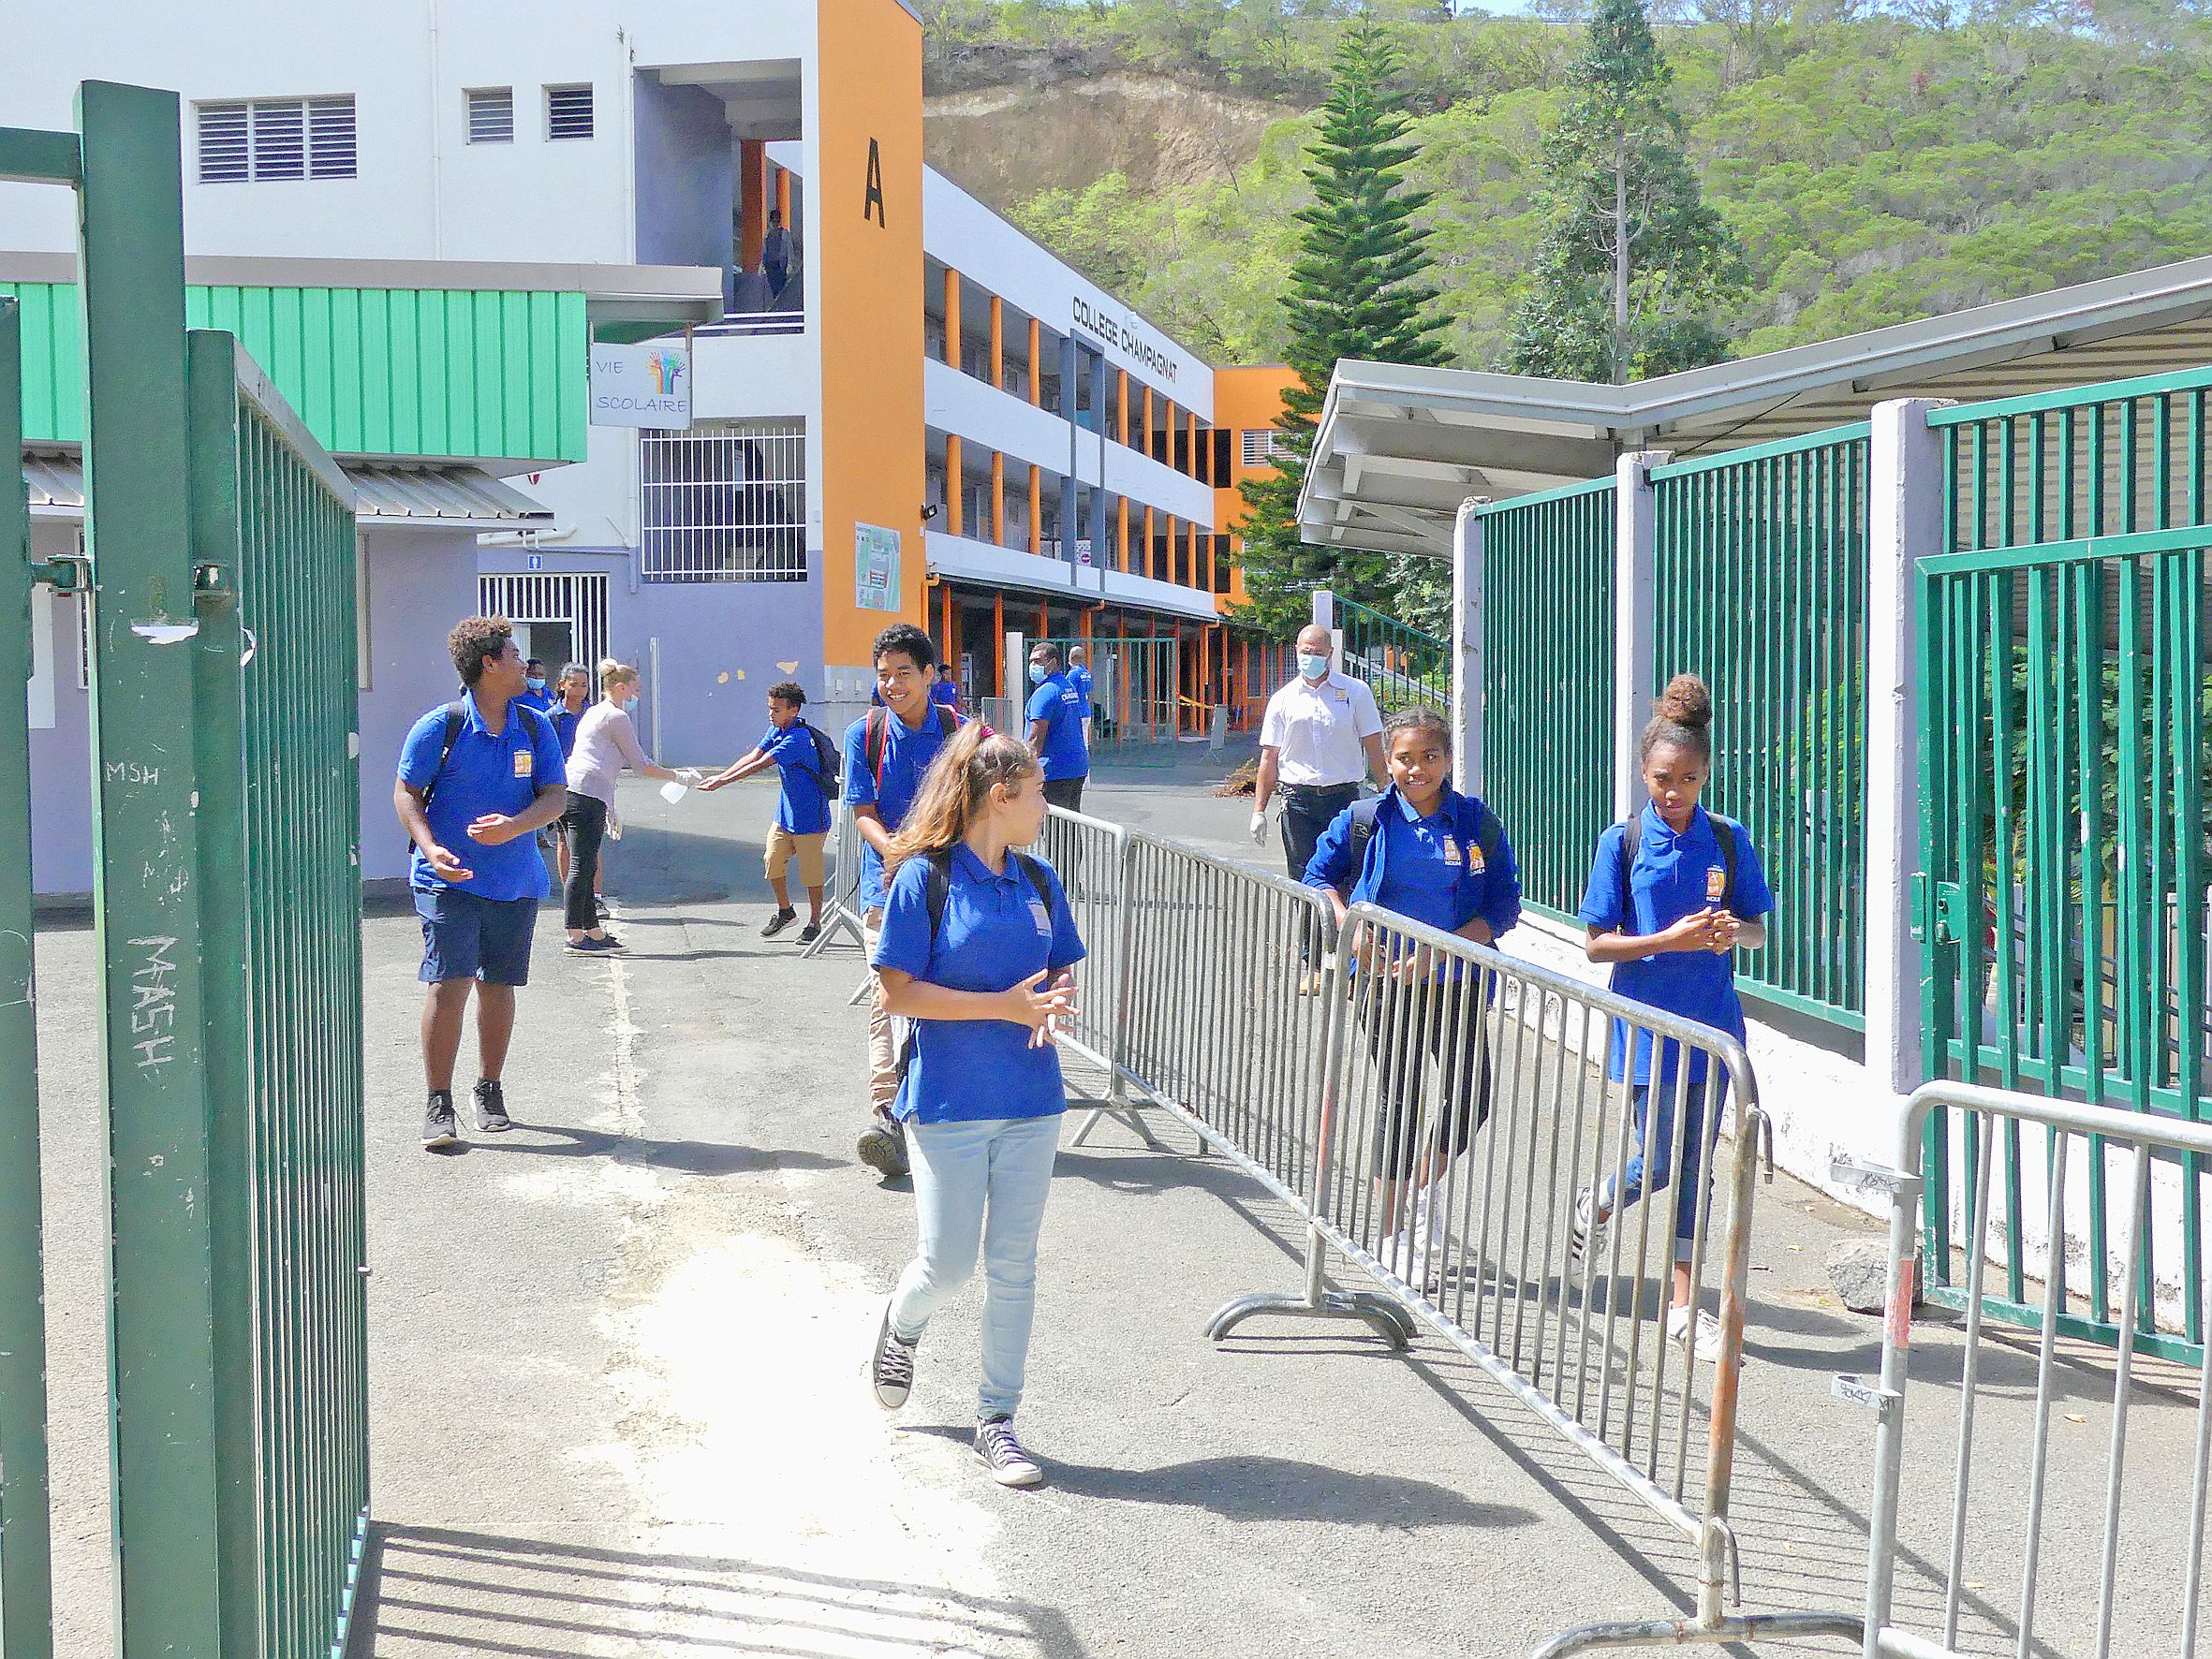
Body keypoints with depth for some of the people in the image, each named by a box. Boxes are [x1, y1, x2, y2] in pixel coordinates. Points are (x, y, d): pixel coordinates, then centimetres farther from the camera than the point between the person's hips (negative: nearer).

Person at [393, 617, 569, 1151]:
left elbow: (555, 797, 3)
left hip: (516, 881, 4)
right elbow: (406, 793, -2)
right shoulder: (440, 726, -6)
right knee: (448, 984, -11)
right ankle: (438, 1106, -5)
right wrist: (430, 848, -18)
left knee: (498, 986, 10)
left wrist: (514, 827, -17)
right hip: (451, 881, -4)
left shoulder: (534, 727, 6)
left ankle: (489, 1092, 25)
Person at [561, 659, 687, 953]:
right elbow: (640, 764, 0)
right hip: (587, 796, -10)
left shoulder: (592, 712, 27)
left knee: (585, 866, 13)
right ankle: (575, 936, -11)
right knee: (582, 866, -10)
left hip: (569, 793, 10)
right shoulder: (617, 717, -2)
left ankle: (593, 931, 17)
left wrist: (609, 810, 32)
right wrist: (674, 777, 13)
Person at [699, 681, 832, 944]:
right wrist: (719, 776, -13)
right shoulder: (776, 730, 6)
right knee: (773, 862, 8)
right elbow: (752, 757, 1)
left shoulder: (799, 738, -23)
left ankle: (814, 924, 12)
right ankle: (785, 912, 26)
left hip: (810, 816, -9)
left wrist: (723, 782, -26)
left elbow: (760, 765, -26)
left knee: (811, 871, 1)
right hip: (785, 813, 9)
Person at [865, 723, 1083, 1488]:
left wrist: (1055, 1002, -9)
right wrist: (1005, 1005, -19)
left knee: (1014, 1265, 6)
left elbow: (1063, 971, 15)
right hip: (948, 1101, -5)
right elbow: (900, 992, -12)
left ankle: (996, 1419, 17)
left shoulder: (1038, 880, 7)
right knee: (948, 1264, -1)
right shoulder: (925, 878, -10)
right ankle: (900, 1324, 34)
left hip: (1029, 1100, 5)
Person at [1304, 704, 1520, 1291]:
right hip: (1387, 980, -1)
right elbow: (1320, 875, 11)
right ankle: (1396, 1238, 16)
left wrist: (1438, 951, -16)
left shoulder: (1478, 823, -3)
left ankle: (1424, 1189, 24)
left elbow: (1504, 908, -4)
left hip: (1457, 982, 1)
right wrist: (1351, 929, -7)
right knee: (1399, 1100, 4)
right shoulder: (1365, 820, -2)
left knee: (1472, 1097, -6)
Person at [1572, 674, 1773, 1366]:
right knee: (1661, 1163, -1)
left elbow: (1759, 930, 8)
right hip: (1647, 1023, -2)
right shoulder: (1622, 843, -5)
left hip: (1711, 1021, 3)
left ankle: (1685, 1304, 14)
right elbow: (1597, 945, -6)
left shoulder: (1729, 841, 2)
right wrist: (1671, 939, -20)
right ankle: (1596, 1207, 33)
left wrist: (1734, 933, -15)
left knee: (1696, 1163, 6)